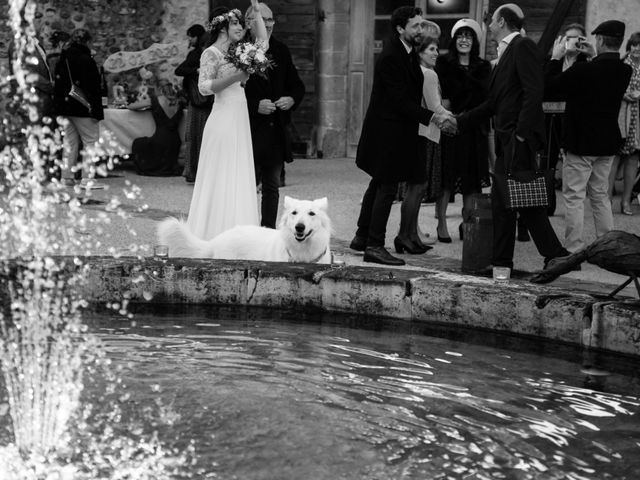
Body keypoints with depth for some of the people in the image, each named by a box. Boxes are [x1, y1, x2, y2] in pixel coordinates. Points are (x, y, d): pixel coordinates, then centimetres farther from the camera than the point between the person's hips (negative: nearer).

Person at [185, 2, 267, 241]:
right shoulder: (211, 53, -6)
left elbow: (262, 39, 15)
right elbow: (204, 87, -14)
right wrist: (235, 76, -22)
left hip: (240, 121, 8)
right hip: (224, 120, -8)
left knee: (238, 180, 8)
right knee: (220, 179, -4)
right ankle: (212, 236, 3)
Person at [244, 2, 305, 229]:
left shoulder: (281, 50, 10)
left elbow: (297, 85, 17)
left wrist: (292, 99, -4)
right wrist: (255, 105, -17)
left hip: (277, 131, 5)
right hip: (250, 130, -5)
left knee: (272, 186, 10)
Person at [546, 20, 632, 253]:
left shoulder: (584, 70, -22)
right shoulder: (624, 72, -2)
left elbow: (550, 85, -10)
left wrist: (556, 57, 2)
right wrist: (594, 57, 17)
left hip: (581, 143, -6)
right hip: (608, 143, 6)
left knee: (574, 197, 1)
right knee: (600, 195, 17)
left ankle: (573, 250, 1)